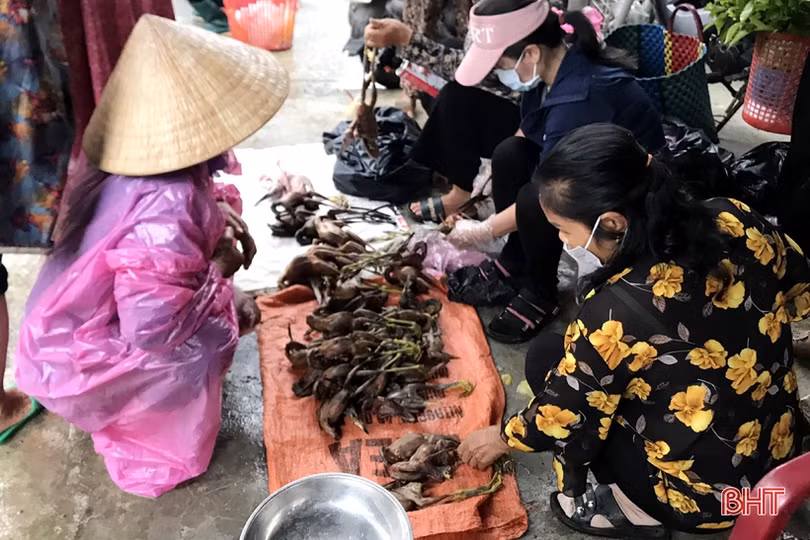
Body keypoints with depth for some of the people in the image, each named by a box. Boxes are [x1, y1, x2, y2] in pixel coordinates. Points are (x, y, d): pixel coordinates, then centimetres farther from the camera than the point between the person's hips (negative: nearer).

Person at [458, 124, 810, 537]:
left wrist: (503, 438, 5)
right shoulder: (734, 221, -14)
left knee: (547, 358, 1)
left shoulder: (618, 312, -31)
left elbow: (562, 416, -14)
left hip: (703, 496, -6)